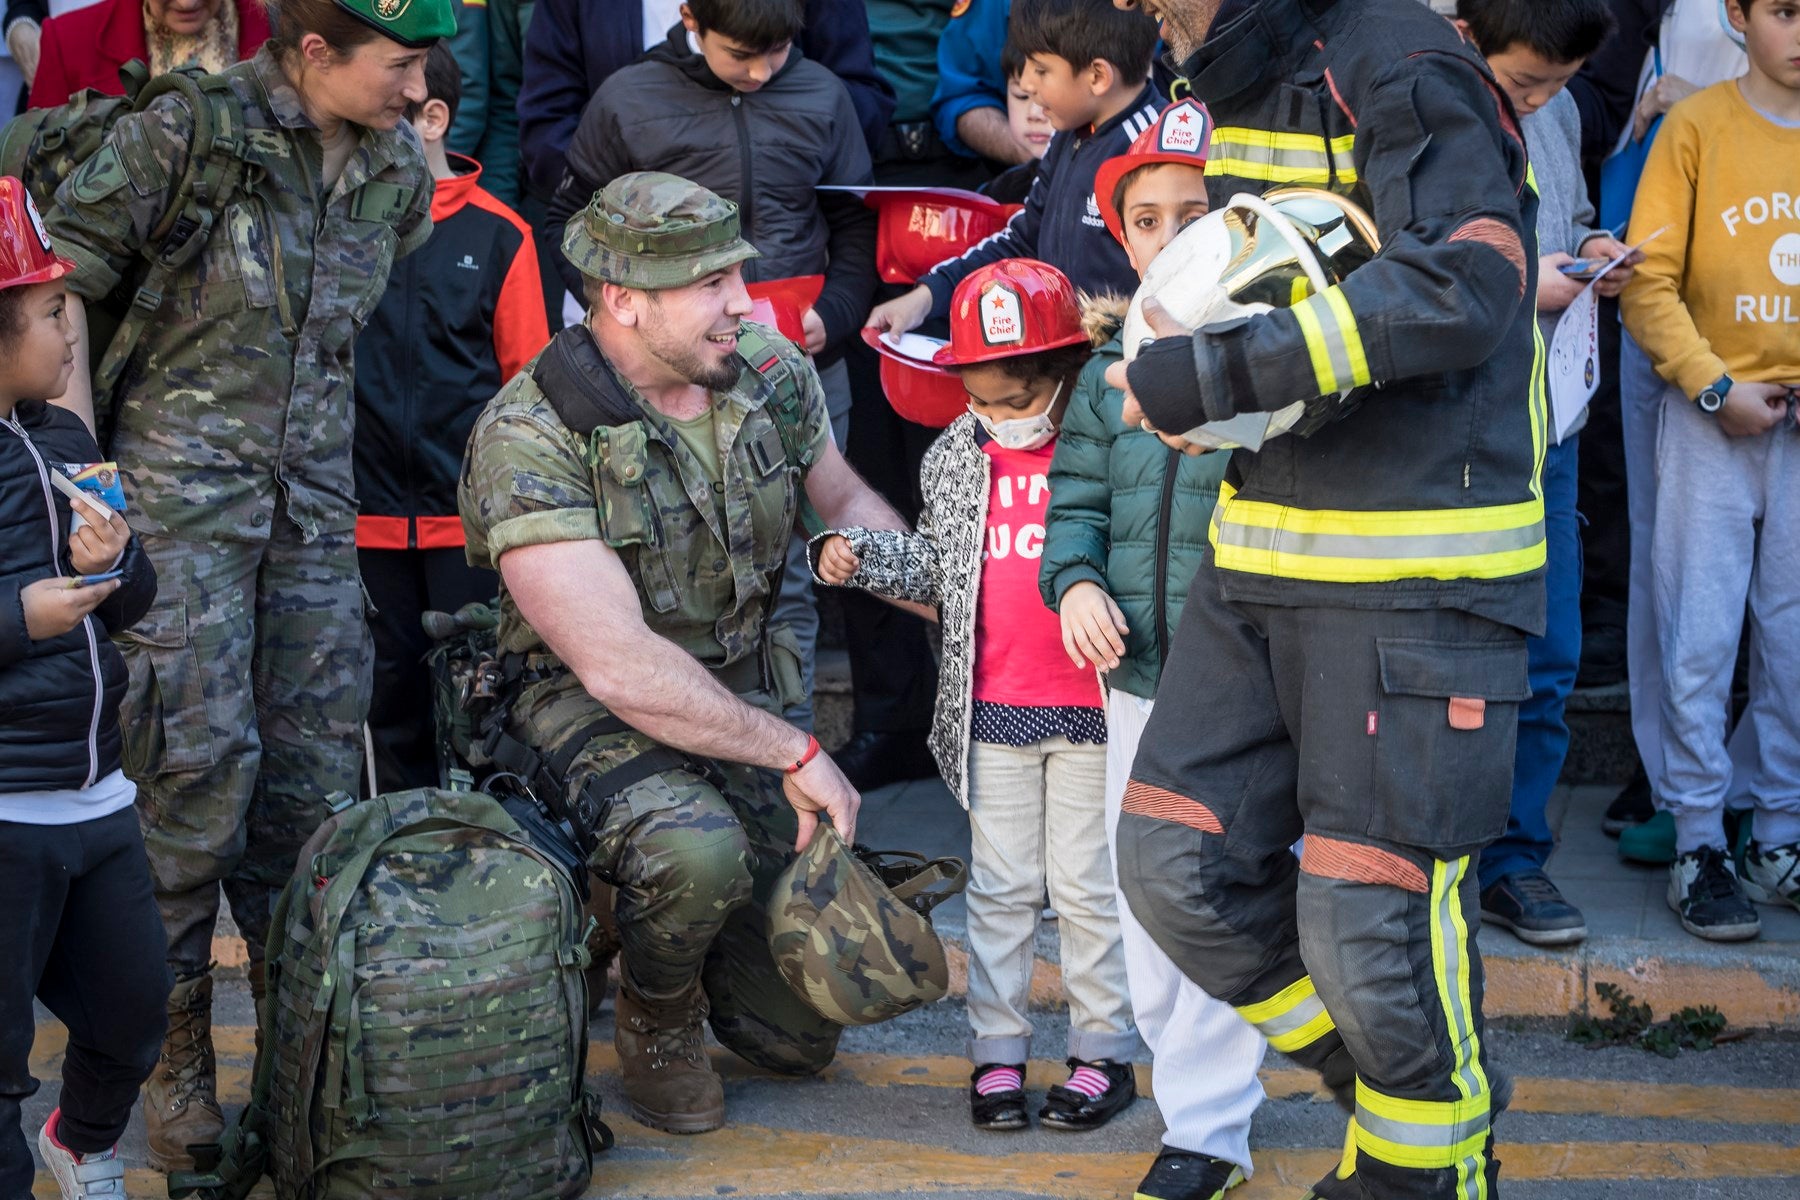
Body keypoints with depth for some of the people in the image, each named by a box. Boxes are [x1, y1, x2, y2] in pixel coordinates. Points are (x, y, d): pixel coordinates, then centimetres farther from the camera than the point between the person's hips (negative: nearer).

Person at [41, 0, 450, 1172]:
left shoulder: (399, 167, 5)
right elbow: (60, 287, -8)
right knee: (198, 758, -8)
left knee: (316, 759, 6)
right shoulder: (185, 129, -12)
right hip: (182, 488, -5)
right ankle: (174, 1050, 4)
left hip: (314, 492, 5)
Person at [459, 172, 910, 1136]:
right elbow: (616, 663, -29)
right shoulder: (527, 440, -24)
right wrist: (794, 753, -26)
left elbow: (843, 501, 14)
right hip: (590, 707, -5)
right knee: (699, 852, -39)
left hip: (746, 686, 5)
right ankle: (655, 1018, -5)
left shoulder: (767, 370, -5)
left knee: (800, 1036, 2)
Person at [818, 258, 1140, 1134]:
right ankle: (997, 1049, 20)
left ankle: (1104, 1051, 18)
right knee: (999, 887, 10)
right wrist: (862, 557, -1)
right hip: (991, 709, 3)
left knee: (1087, 887, 6)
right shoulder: (955, 456, 6)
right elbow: (935, 567, 15)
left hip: (1091, 708, -3)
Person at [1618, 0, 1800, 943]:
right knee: (1698, 641, -1)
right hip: (1713, 423, -3)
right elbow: (1649, 281, -5)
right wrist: (1715, 387, -12)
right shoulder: (1697, 127, -2)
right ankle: (1697, 847, 6)